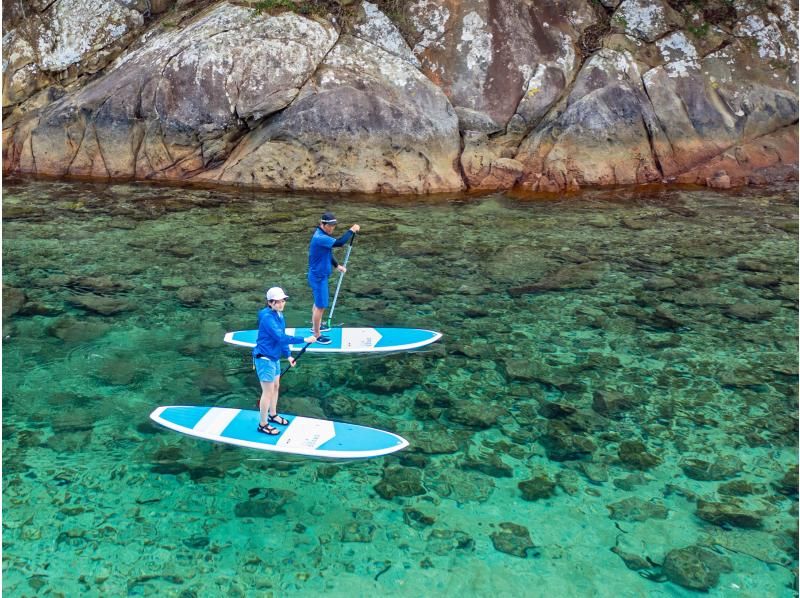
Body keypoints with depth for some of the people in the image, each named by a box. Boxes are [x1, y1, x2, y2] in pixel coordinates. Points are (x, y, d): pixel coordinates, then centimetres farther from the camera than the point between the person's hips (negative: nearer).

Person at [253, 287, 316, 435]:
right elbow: (281, 337, -31)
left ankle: (273, 415, 40)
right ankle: (263, 425, 11)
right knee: (268, 391, -1)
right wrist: (304, 339, -31)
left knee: (276, 386, 21)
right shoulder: (267, 317, -25)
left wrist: (288, 355, 11)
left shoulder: (279, 314, 4)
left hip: (274, 357, 9)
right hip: (264, 359, -9)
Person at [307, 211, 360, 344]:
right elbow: (339, 243, -36)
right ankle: (317, 335, 9)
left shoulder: (323, 235, 6)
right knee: (321, 306, -2)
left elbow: (328, 253, 18)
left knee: (318, 303, 24)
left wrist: (337, 265, 10)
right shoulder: (320, 238, -27)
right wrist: (352, 230, -24)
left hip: (320, 275, 10)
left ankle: (315, 327, 41)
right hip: (318, 277, -10)